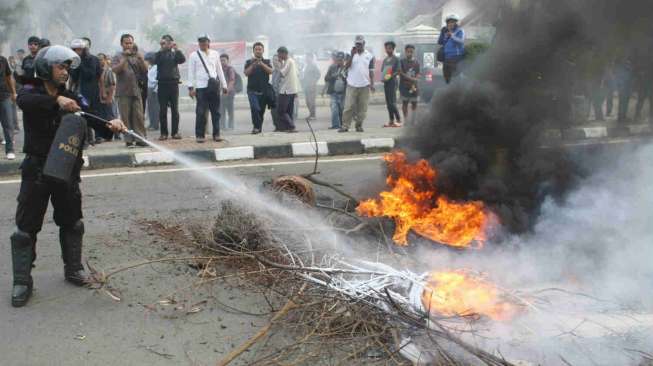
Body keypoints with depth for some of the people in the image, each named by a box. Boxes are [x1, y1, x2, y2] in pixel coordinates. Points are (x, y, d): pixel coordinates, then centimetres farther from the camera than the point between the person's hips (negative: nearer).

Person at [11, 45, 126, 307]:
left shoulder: (70, 98, 4)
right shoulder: (31, 93, -6)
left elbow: (90, 119, -8)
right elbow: (24, 101, -31)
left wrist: (110, 124, -30)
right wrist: (56, 100, -47)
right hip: (37, 170, -4)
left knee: (72, 222, 13)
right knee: (26, 227, 1)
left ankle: (73, 269, 29)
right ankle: (22, 282, 9)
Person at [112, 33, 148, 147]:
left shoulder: (137, 56, 13)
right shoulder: (118, 57, 6)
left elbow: (144, 71, 5)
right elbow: (115, 70, -10)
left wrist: (141, 60, -11)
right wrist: (125, 58, -18)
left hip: (136, 91, 2)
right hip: (123, 92, -2)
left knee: (139, 116, -1)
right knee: (126, 117, -2)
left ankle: (140, 138, 1)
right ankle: (128, 140, 1)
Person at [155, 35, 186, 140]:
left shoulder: (175, 54, 11)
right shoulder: (159, 54, 9)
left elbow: (183, 59, -7)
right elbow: (155, 61, -12)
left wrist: (176, 49, -12)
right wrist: (162, 49, -16)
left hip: (173, 83, 1)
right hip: (162, 83, -1)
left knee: (175, 109, 2)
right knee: (162, 110, -1)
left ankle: (175, 132, 7)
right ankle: (164, 133, 3)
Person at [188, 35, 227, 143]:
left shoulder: (215, 54, 11)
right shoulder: (194, 55, 3)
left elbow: (219, 70, 15)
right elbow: (191, 72, 0)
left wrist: (224, 85, 13)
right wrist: (191, 87, -7)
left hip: (214, 85, 3)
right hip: (201, 86, -3)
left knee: (216, 111, 7)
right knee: (201, 112, -4)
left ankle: (216, 134, 15)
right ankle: (200, 135, 5)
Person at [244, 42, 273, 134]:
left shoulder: (267, 62, 10)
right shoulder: (249, 62, 9)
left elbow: (270, 71, -8)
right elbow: (246, 73, -5)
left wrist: (261, 64, -21)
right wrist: (253, 65, -17)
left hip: (264, 91, 1)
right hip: (252, 90, -1)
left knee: (261, 111, 3)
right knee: (254, 108, -19)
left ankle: (259, 127, 15)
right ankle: (256, 127, -13)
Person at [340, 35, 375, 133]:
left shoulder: (369, 56, 8)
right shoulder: (351, 54, 9)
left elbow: (371, 71, 7)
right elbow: (346, 66, -4)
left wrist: (372, 84, -2)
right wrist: (352, 55, -13)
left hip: (364, 86, 1)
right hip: (352, 85, 0)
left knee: (362, 107, 2)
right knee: (348, 106, -6)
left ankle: (359, 125, 12)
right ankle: (345, 126, -3)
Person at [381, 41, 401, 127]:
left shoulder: (396, 59, -3)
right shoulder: (385, 60, 18)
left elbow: (398, 71, -9)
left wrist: (391, 76, -23)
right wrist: (383, 77, 1)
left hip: (392, 82, -7)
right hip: (385, 82, 7)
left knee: (392, 102, -13)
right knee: (388, 102, 7)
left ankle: (398, 120, -8)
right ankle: (391, 120, 12)